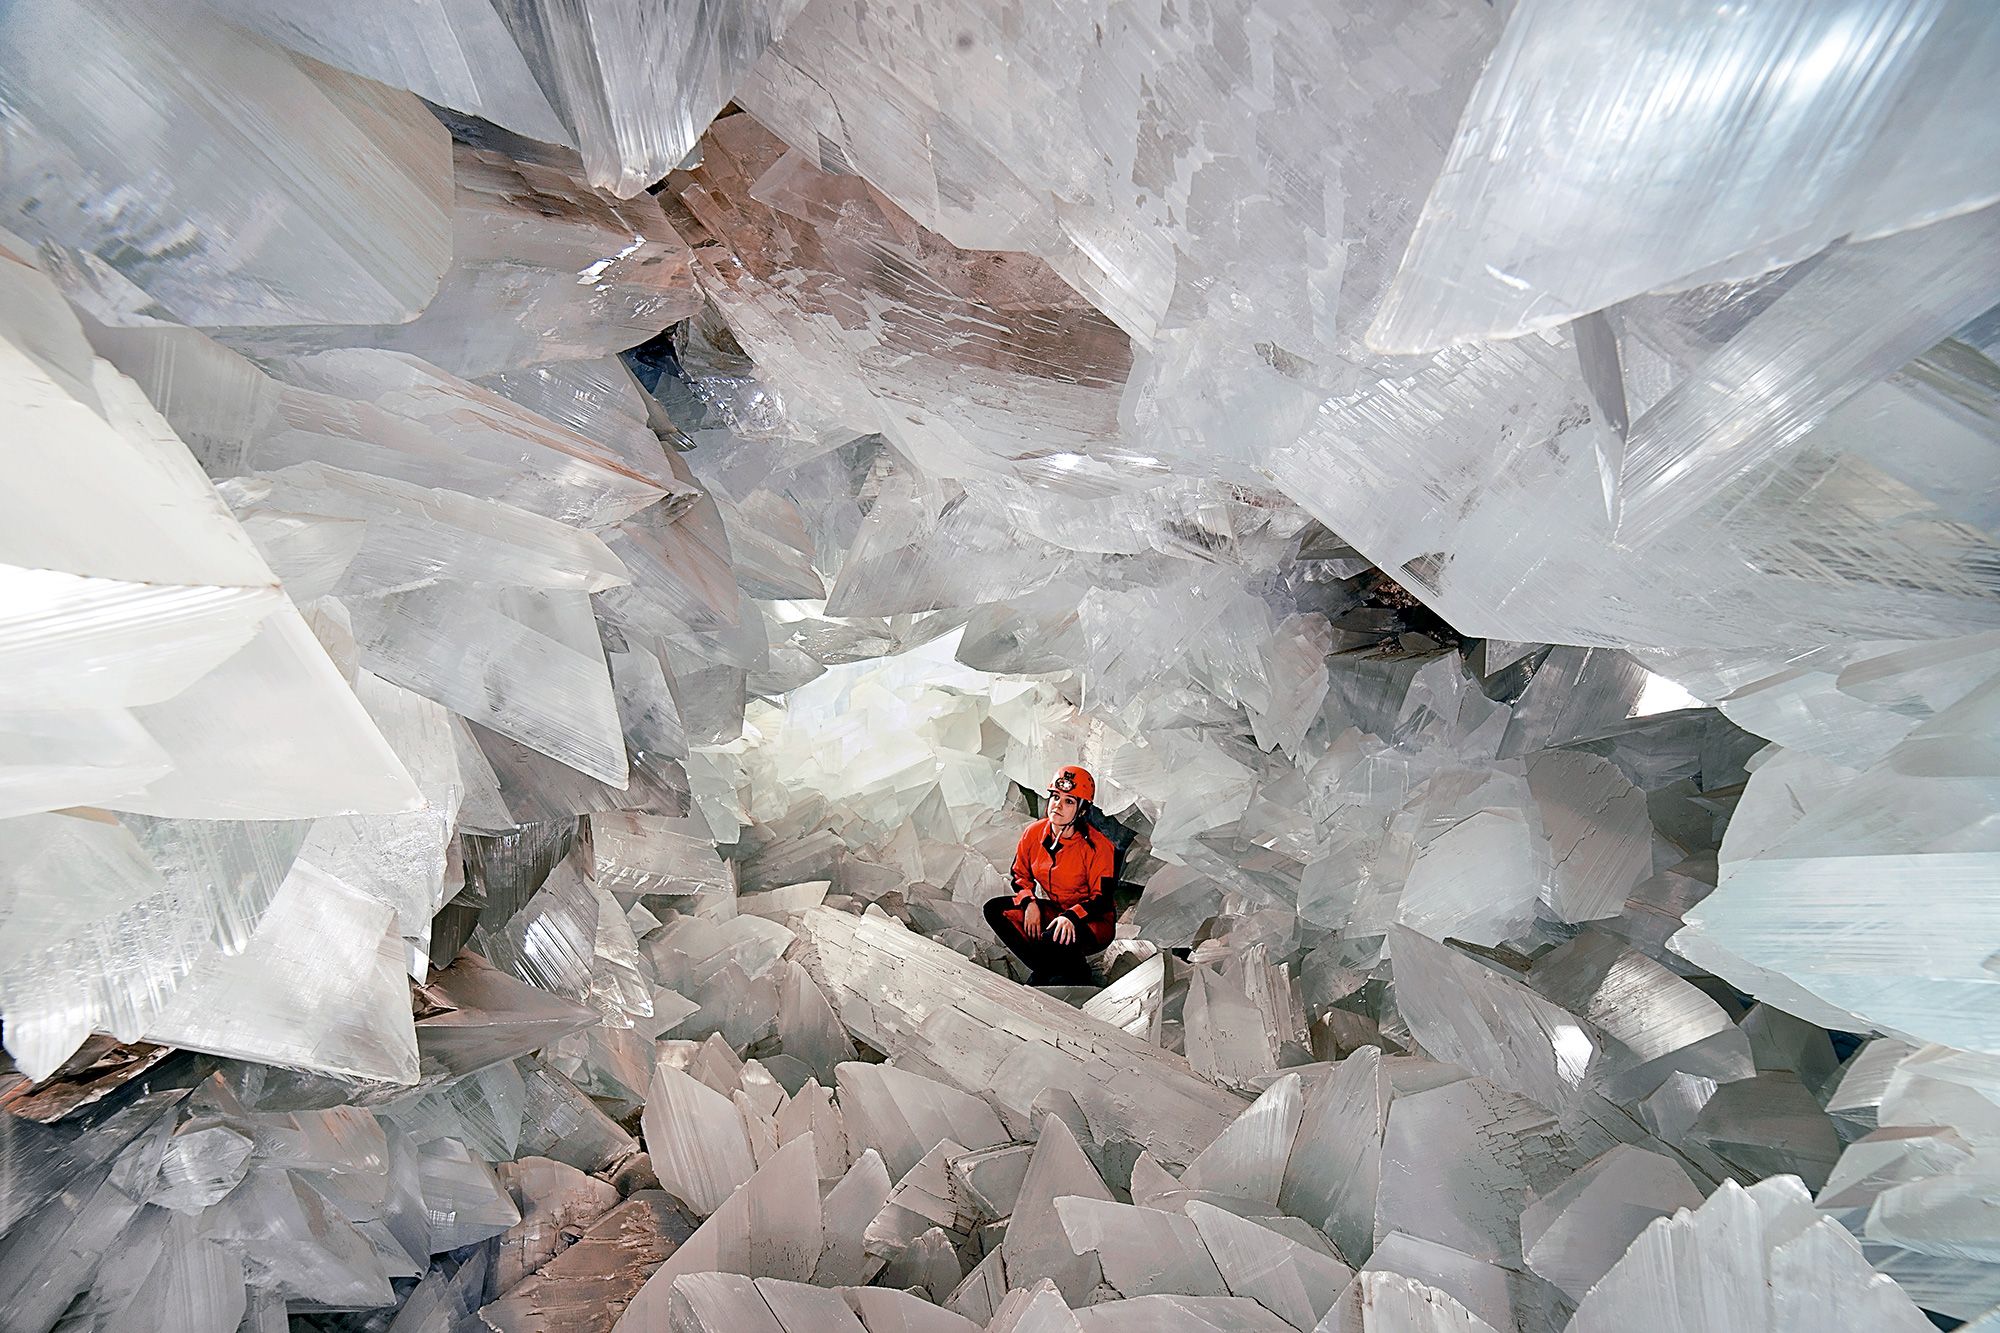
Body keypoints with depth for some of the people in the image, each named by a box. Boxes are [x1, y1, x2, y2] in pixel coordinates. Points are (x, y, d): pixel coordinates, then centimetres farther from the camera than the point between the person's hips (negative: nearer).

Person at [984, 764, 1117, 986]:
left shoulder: (1097, 846, -18)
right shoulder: (1033, 833, -4)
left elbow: (1102, 899, -17)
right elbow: (1020, 875, 8)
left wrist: (1070, 916, -34)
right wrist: (1030, 902, -12)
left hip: (1091, 919, -6)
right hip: (1049, 908, 6)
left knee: (1057, 939, -39)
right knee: (994, 910, -14)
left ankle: (1076, 972, -4)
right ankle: (1045, 970, -11)